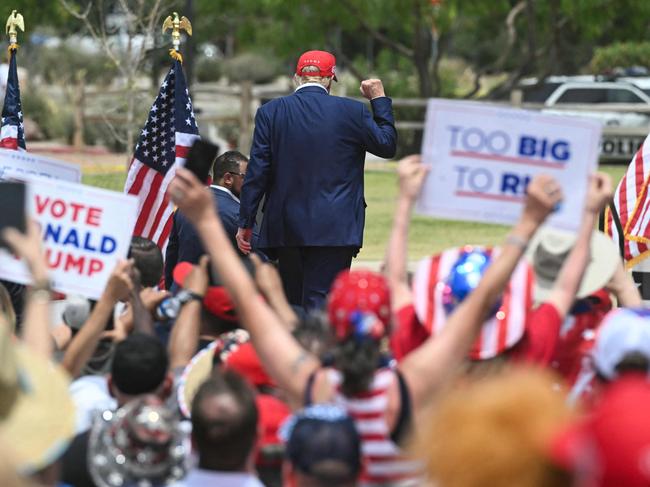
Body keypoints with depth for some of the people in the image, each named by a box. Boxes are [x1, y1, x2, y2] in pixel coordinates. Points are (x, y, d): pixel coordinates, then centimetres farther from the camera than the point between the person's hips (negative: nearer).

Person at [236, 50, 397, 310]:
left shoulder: (270, 112, 0)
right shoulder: (352, 112, -3)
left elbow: (257, 171, -1)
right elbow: (387, 145, 12)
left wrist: (246, 222, 4)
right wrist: (379, 100, 22)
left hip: (285, 228, 2)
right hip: (334, 229, -2)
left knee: (291, 303, 13)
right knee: (318, 302, -6)